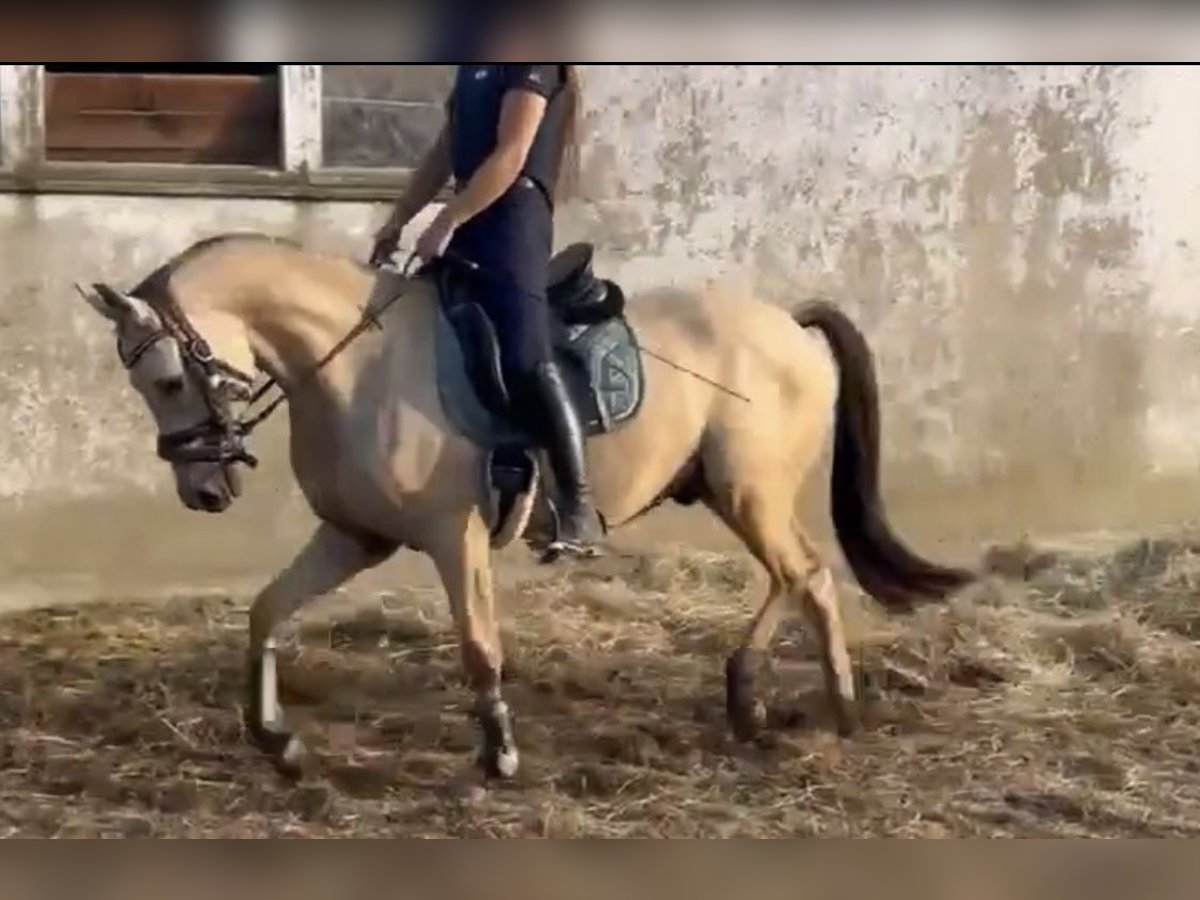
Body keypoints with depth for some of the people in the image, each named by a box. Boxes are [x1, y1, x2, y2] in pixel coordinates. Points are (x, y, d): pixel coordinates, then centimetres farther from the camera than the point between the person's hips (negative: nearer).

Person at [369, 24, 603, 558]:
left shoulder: (530, 52, -9)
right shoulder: (478, 57, 19)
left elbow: (509, 156, -17)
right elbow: (447, 150, 23)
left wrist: (445, 224, -16)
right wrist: (397, 222, 20)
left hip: (512, 215, -10)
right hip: (473, 218, 10)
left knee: (526, 359, -21)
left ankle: (578, 511, -21)